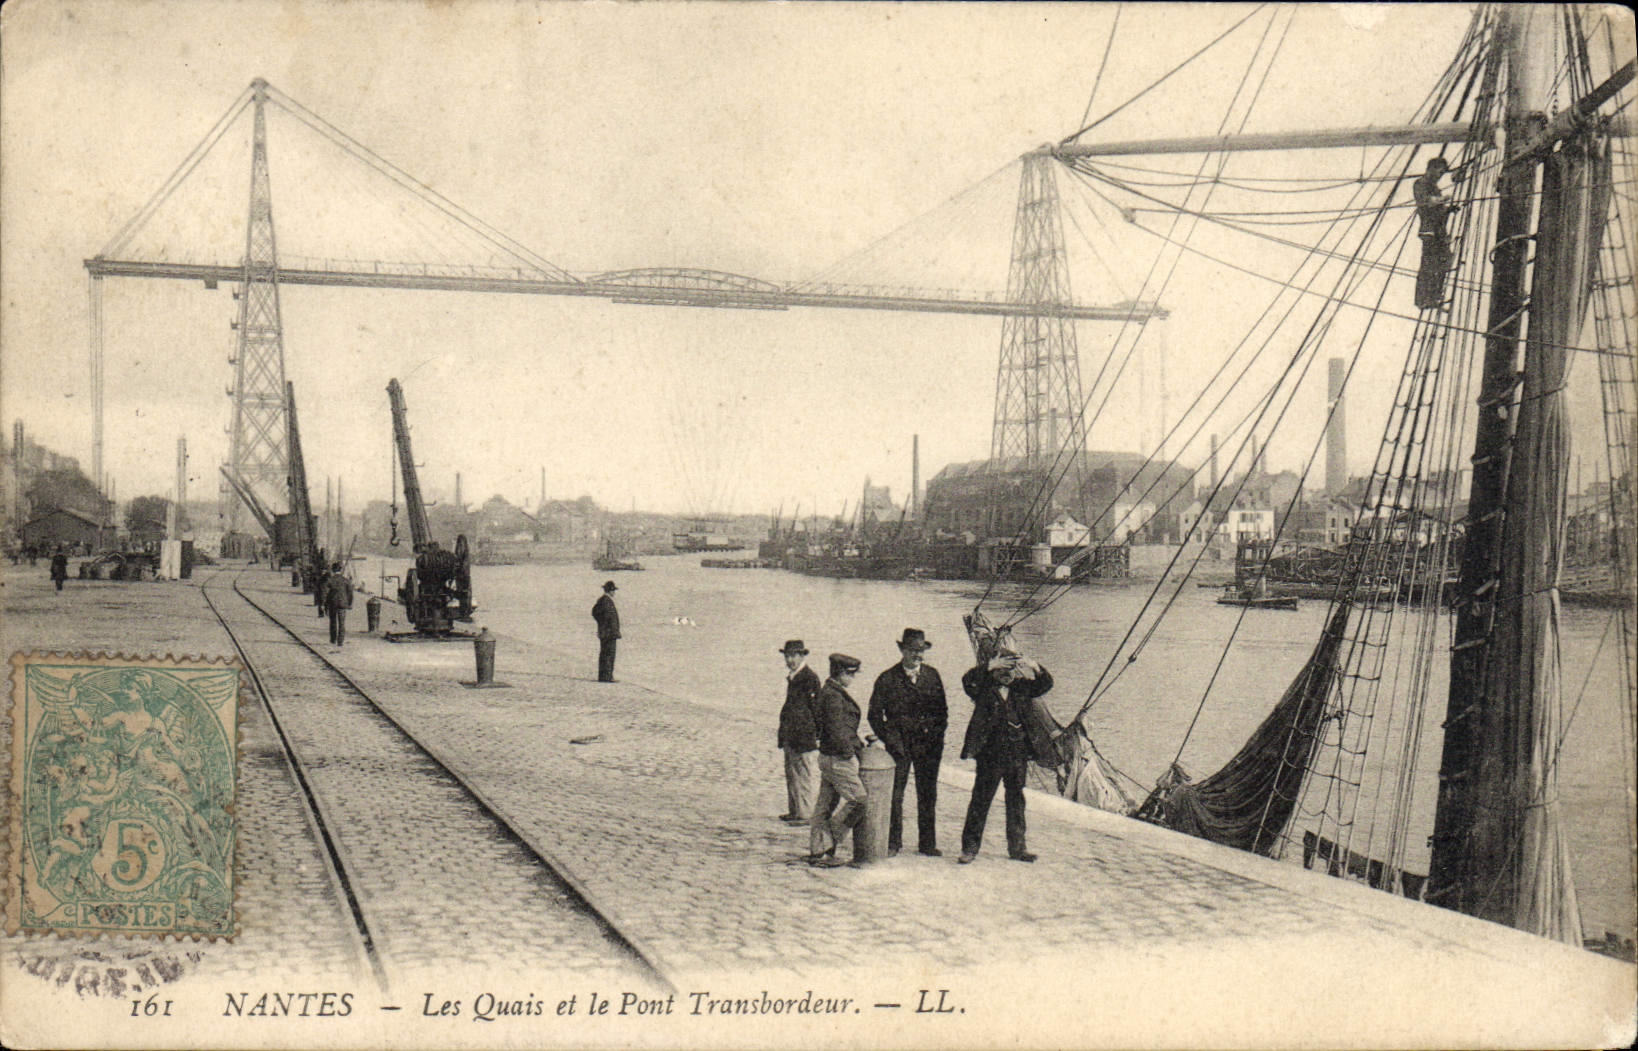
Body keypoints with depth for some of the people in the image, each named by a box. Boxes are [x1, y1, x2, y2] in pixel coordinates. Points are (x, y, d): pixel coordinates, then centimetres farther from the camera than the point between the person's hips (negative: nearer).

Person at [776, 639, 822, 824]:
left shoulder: (810, 678, -13)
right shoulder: (791, 677, 15)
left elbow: (817, 708, -14)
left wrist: (817, 736, -15)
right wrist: (783, 734, 21)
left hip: (805, 737, -9)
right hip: (790, 736, 9)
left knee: (807, 775, -3)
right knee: (791, 774, 14)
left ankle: (808, 814, 1)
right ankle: (795, 811, 22)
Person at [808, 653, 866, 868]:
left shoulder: (832, 691, 15)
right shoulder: (833, 695, -17)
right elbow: (836, 730, -21)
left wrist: (858, 743, 18)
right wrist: (850, 750, -13)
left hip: (828, 757, 10)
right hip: (838, 759, -10)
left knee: (825, 805, 11)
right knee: (857, 798, -4)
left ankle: (817, 851, 16)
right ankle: (828, 843, 1)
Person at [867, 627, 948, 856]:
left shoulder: (932, 675, 8)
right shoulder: (887, 679, -1)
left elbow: (942, 709, 13)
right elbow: (875, 714, 1)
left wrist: (936, 735, 1)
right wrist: (890, 740, -7)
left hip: (929, 744, 2)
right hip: (899, 744, -2)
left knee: (928, 795, 6)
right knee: (894, 795, -1)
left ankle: (927, 843, 15)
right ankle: (892, 842, 10)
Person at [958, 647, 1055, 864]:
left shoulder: (1020, 688, 8)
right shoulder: (983, 690, -4)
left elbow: (1046, 683, 6)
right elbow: (968, 679, -21)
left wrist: (1034, 667, -13)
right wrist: (990, 666, -31)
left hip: (1017, 755, 4)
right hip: (990, 755, -4)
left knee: (1016, 802, 12)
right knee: (980, 801, -1)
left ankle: (1017, 848, 23)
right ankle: (970, 847, 6)